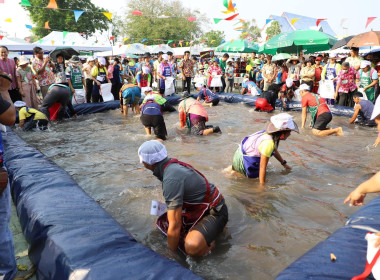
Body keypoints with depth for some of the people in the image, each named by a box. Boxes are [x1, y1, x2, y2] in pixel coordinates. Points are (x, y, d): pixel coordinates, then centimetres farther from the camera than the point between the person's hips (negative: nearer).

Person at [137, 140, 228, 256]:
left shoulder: (171, 179, -30)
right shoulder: (173, 164, -1)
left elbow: (175, 225, -27)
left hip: (214, 212, -9)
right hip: (198, 208, 10)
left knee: (192, 247, -33)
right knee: (162, 222, 8)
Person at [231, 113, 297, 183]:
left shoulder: (273, 135, -7)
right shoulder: (268, 143, -34)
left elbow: (275, 150, 15)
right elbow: (262, 167, -30)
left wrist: (284, 163, 22)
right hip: (243, 161, -9)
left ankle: (234, 169, 26)